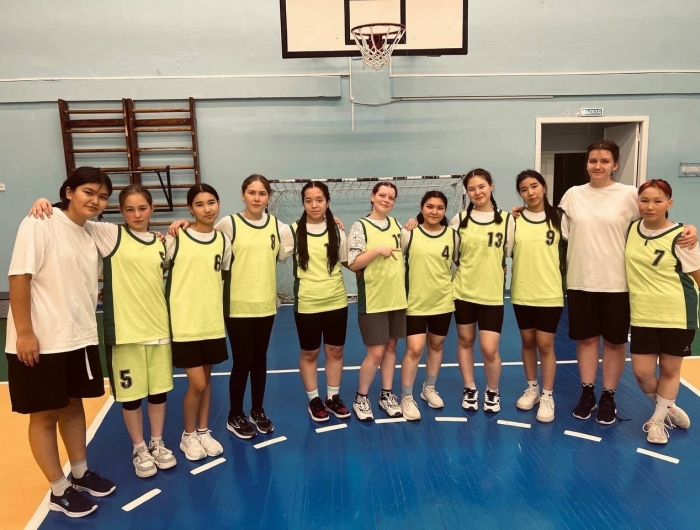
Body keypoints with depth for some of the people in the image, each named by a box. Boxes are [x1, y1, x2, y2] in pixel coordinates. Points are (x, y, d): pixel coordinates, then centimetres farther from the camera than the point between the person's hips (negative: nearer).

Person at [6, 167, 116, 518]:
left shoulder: (91, 236, 9)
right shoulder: (39, 225, -12)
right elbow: (19, 277, -16)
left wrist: (86, 328, 13)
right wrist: (24, 333, -18)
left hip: (80, 340, 7)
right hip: (40, 342, -7)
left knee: (74, 406, 18)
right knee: (45, 415, 7)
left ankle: (80, 473, 33)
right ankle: (59, 490, 20)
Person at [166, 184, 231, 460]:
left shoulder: (223, 240, 4)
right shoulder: (176, 237, -9)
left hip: (213, 322, 4)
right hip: (184, 323, -4)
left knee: (206, 378, 15)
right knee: (197, 383, -2)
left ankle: (203, 431, 33)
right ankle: (188, 435, 23)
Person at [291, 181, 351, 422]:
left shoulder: (337, 231, 2)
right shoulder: (293, 231, -6)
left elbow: (348, 262, 11)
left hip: (336, 301, 2)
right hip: (307, 303, -2)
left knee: (335, 351, 12)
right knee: (309, 354, 10)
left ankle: (333, 398, 30)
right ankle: (314, 400, 28)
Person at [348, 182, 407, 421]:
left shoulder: (395, 223, 10)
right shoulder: (360, 227, -8)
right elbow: (353, 264, -14)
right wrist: (378, 250, -21)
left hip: (397, 297, 6)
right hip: (373, 300, -6)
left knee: (391, 347, 13)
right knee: (376, 352, -2)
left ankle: (386, 395, 27)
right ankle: (361, 399, 17)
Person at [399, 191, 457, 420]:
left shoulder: (453, 235, 0)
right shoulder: (408, 233, -8)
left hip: (443, 302, 3)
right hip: (415, 303, -3)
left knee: (436, 345, 15)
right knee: (414, 349, -6)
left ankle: (429, 389, 35)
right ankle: (407, 398, 10)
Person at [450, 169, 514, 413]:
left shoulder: (506, 220, -2)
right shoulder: (459, 219, -1)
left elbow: (507, 255, 6)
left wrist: (492, 272, 1)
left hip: (492, 294, -1)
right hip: (463, 291, 1)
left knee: (489, 348, -3)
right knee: (465, 341, 11)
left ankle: (493, 392, 21)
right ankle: (470, 389, 29)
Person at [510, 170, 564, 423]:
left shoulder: (557, 218, -2)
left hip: (550, 293, -1)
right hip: (522, 293, 2)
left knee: (545, 345, 2)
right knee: (528, 342, 14)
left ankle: (547, 396, 17)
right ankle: (532, 388, 30)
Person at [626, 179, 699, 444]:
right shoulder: (631, 229, 0)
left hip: (677, 315, -3)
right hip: (643, 315, 3)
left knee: (670, 370, 10)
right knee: (642, 372, 3)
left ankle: (658, 420, 30)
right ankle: (668, 409, 33)